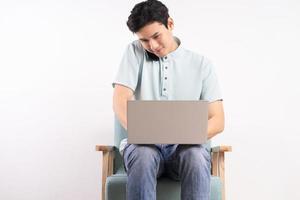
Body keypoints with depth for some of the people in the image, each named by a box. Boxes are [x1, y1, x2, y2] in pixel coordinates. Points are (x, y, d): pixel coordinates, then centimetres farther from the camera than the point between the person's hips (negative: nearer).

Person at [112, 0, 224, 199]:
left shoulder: (201, 64, 7)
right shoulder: (135, 52, 8)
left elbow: (218, 121, 2)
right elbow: (120, 101, -5)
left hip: (185, 146, 1)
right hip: (143, 144, 0)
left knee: (196, 157, -33)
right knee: (144, 156, -34)